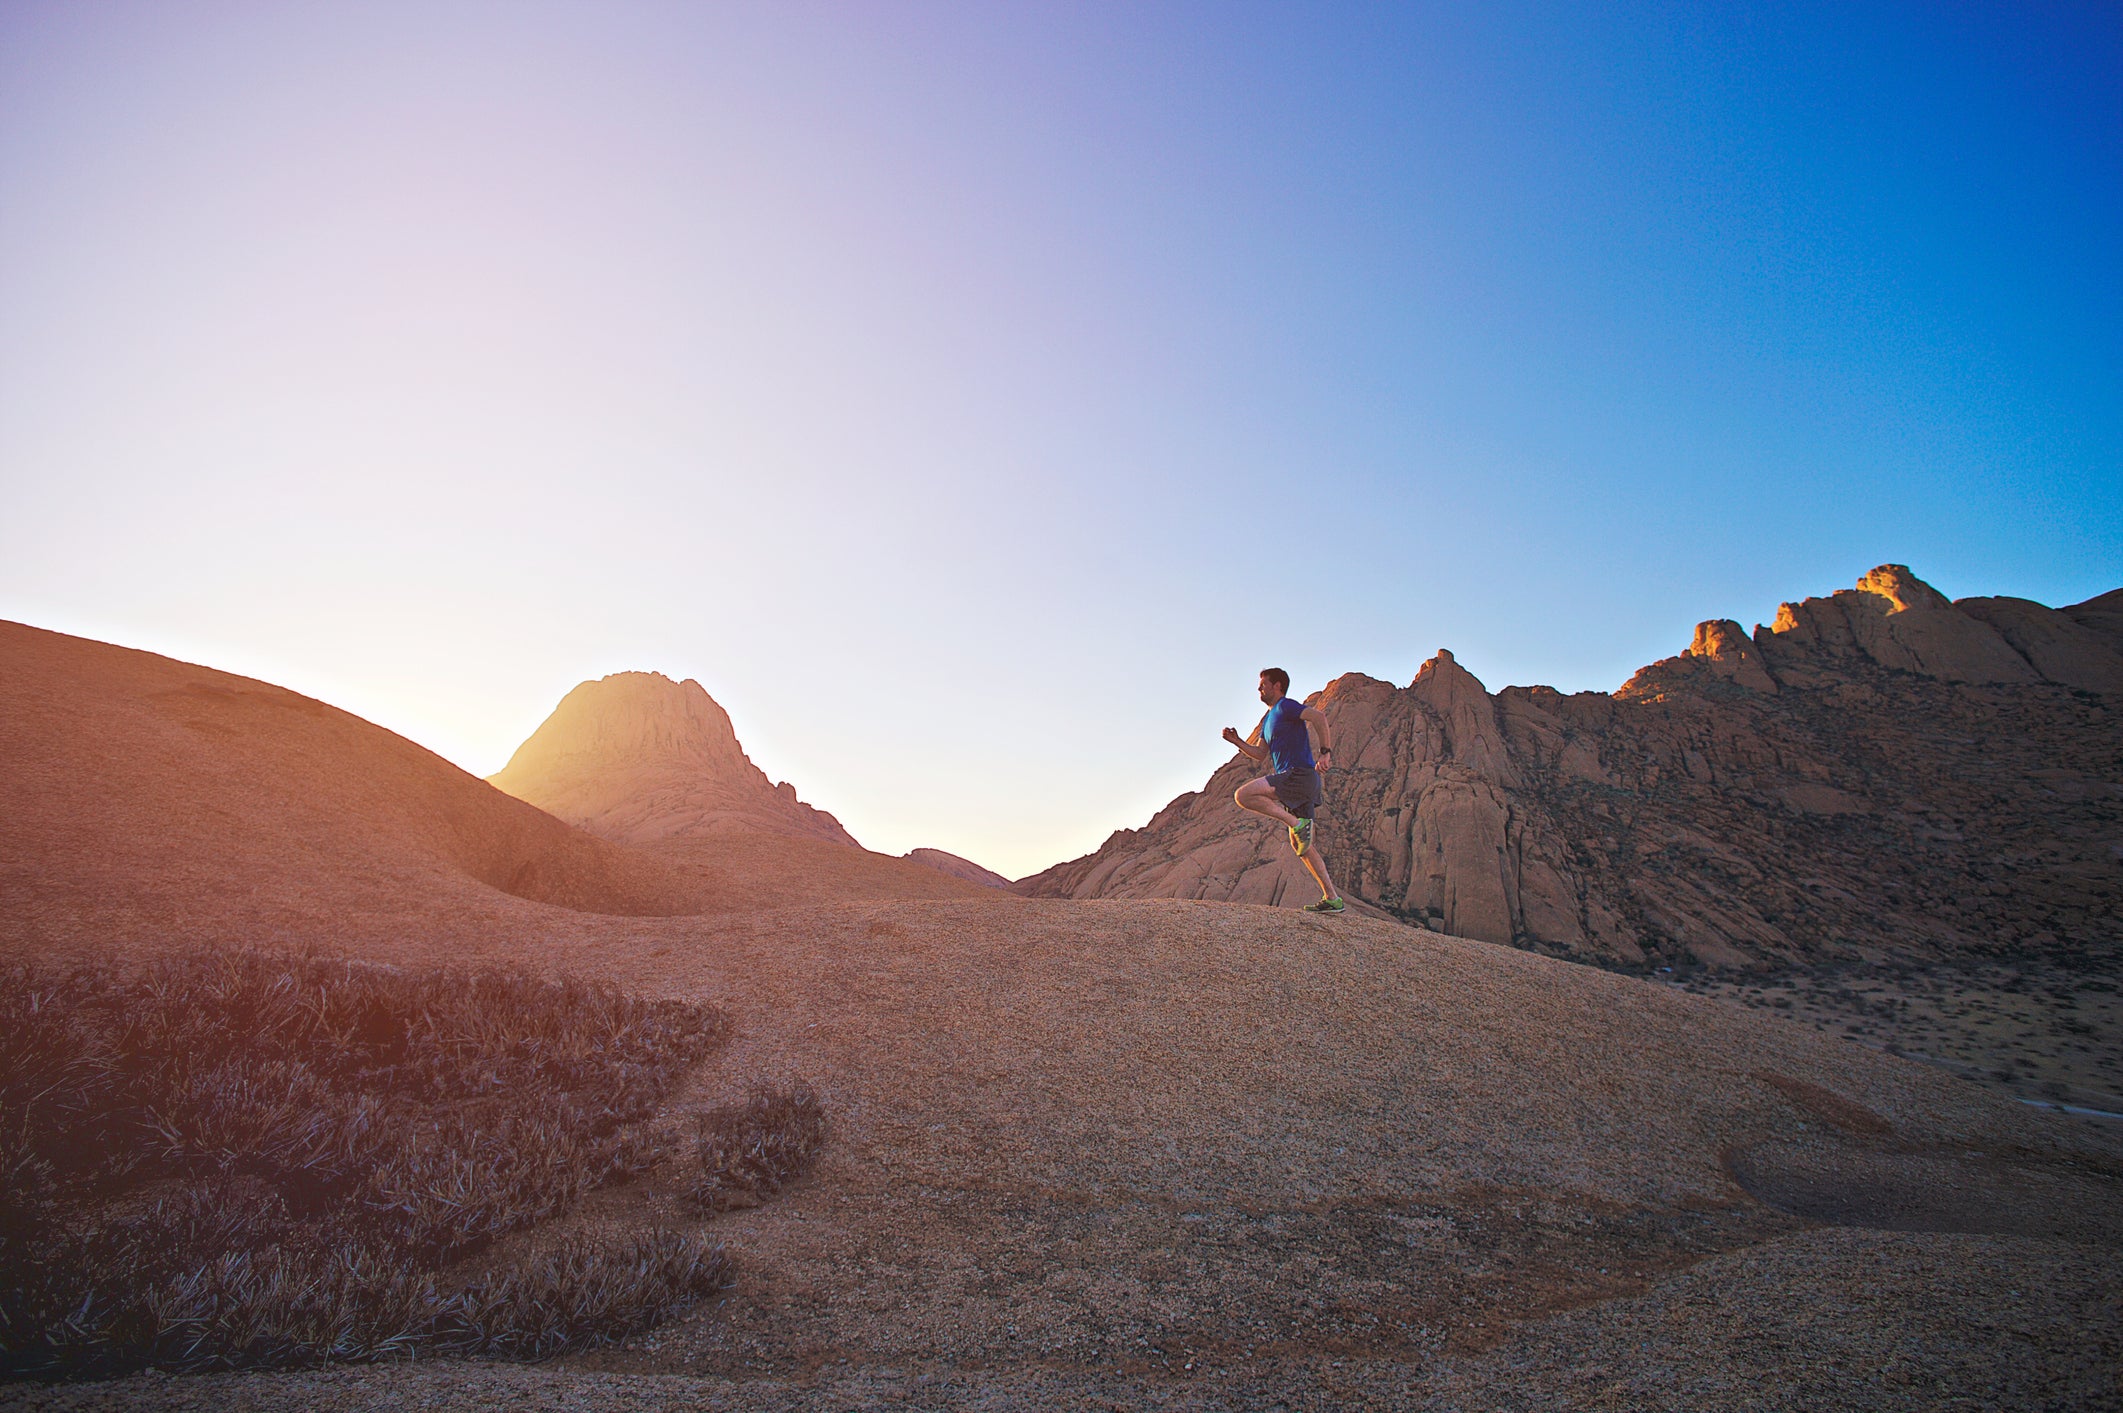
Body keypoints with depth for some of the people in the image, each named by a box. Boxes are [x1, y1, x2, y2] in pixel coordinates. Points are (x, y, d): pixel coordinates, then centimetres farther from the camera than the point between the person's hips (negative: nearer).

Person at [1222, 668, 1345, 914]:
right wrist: (1237, 741, 10)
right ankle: (1331, 898, 10)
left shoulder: (1285, 706, -3)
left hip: (1300, 775, -10)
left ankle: (1297, 823, -20)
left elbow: (1318, 716, -19)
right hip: (1296, 783, 10)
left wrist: (1326, 752, -26)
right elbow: (1260, 754, 24)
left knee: (1243, 795, -21)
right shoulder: (1269, 718, 26)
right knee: (1300, 844, 10)